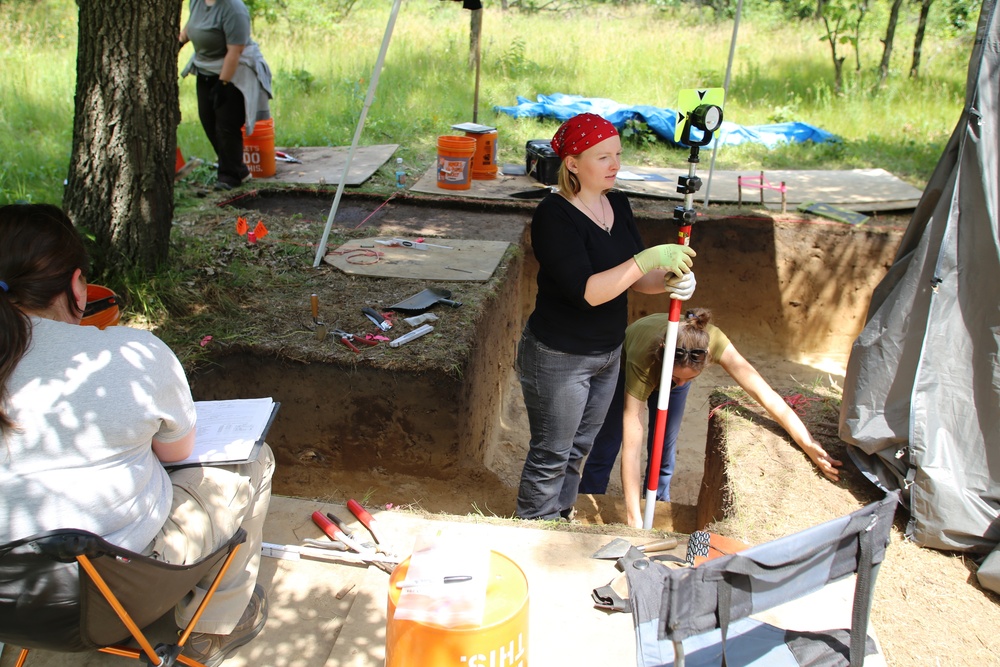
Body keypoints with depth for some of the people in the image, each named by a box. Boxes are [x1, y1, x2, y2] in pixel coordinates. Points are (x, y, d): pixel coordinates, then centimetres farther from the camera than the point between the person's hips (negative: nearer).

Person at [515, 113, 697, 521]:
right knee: (551, 456, 7)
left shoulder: (617, 204, 2)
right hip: (558, 358, -8)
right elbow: (585, 291, -31)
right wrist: (648, 259, -36)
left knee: (578, 449, 23)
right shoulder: (554, 216, -22)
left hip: (607, 353, 8)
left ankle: (561, 518, 42)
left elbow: (633, 277, 5)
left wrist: (669, 280, -16)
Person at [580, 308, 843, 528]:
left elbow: (763, 393, -37)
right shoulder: (642, 360, -47)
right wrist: (634, 520, -47)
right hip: (625, 366, -3)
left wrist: (809, 444, -39)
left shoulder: (712, 341, -42)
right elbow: (631, 447, -47)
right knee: (605, 449, 2)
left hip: (672, 366, 3)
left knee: (664, 452, 3)